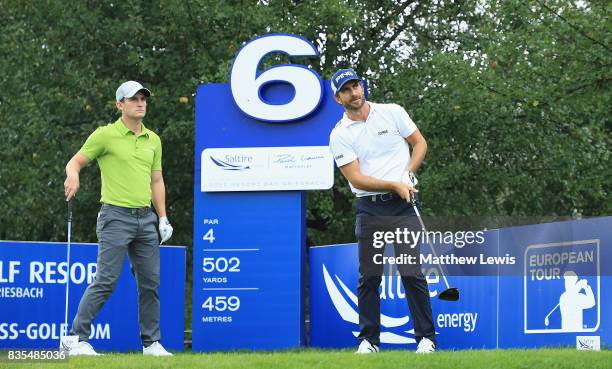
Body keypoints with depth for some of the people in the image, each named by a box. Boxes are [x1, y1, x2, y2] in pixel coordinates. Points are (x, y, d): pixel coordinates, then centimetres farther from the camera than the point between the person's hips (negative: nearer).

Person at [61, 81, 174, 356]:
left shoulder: (153, 140, 14)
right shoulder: (105, 135, -3)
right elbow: (75, 161, 0)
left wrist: (163, 218, 12)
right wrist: (72, 175, -24)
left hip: (145, 219, 6)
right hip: (116, 216, -6)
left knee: (150, 282, 6)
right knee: (106, 281, -10)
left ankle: (151, 342, 15)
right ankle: (75, 338, -2)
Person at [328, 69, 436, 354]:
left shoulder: (392, 113, 5)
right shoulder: (339, 135, 0)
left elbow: (420, 143, 11)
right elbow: (356, 179, -7)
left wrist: (407, 174, -5)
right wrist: (394, 185, -16)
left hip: (403, 205, -1)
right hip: (369, 209, 1)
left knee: (412, 272, -6)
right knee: (369, 277, 3)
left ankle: (426, 338, 0)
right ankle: (369, 340, 12)